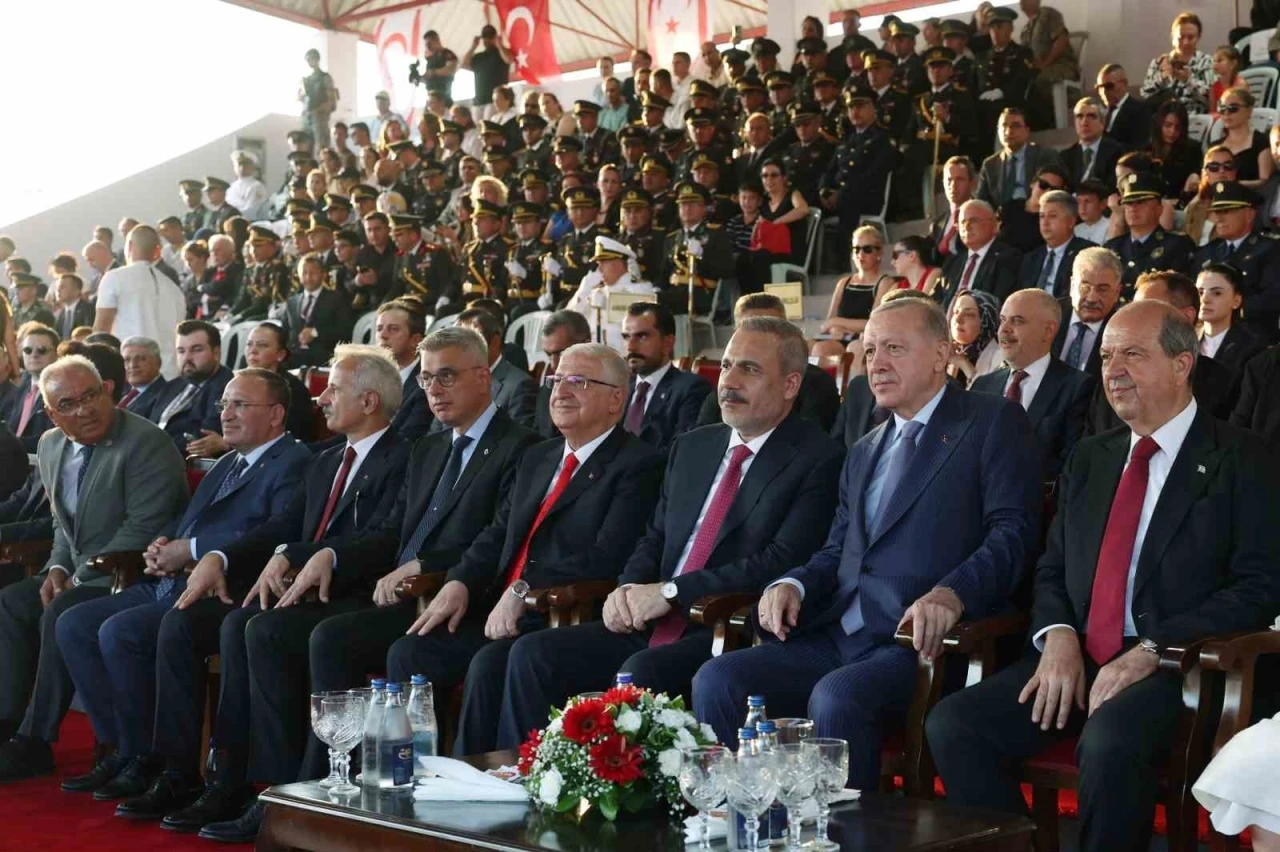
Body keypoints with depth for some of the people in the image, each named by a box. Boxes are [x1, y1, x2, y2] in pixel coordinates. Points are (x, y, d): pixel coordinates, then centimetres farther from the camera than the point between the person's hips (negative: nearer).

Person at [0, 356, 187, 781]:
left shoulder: (146, 443, -17)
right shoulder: (52, 447, 9)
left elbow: (143, 529, -22)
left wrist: (82, 577, -18)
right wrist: (58, 567, 0)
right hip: (80, 573, 9)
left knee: (60, 614, -26)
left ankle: (35, 742, -17)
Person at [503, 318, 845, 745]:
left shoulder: (817, 461, -5)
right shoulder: (691, 447, 19)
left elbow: (782, 562, -15)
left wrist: (672, 591, -16)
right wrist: (627, 589, 0)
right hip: (652, 625, 7)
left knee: (640, 674, -34)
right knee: (532, 655, -9)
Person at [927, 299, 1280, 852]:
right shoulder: (1088, 460, 20)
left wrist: (1151, 653, -17)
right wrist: (1058, 636, -3)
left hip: (1174, 669, -5)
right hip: (1074, 660, 6)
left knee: (1109, 740, -36)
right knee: (951, 723, -17)